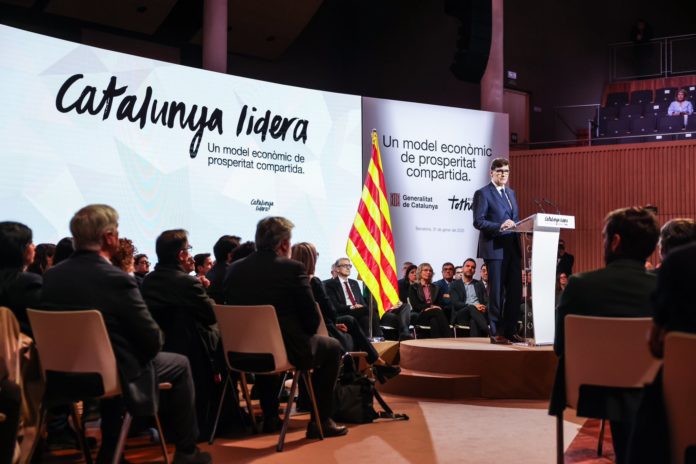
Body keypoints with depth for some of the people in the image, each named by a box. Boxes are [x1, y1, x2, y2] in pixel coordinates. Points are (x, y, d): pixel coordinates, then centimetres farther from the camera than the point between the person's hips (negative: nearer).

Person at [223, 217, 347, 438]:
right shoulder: (293, 269, -14)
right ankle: (320, 421, 17)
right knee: (332, 348, 21)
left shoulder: (235, 269, 1)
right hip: (288, 352, -5)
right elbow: (312, 319, -11)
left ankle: (270, 416, 41)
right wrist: (304, 335, 12)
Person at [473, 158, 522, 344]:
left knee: (515, 291, 6)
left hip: (513, 248, 7)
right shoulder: (483, 193, -3)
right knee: (496, 292, -2)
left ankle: (511, 330, 14)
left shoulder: (511, 193, 20)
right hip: (495, 249, -7)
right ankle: (496, 333, 4)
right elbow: (478, 222, -11)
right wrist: (500, 227, -23)